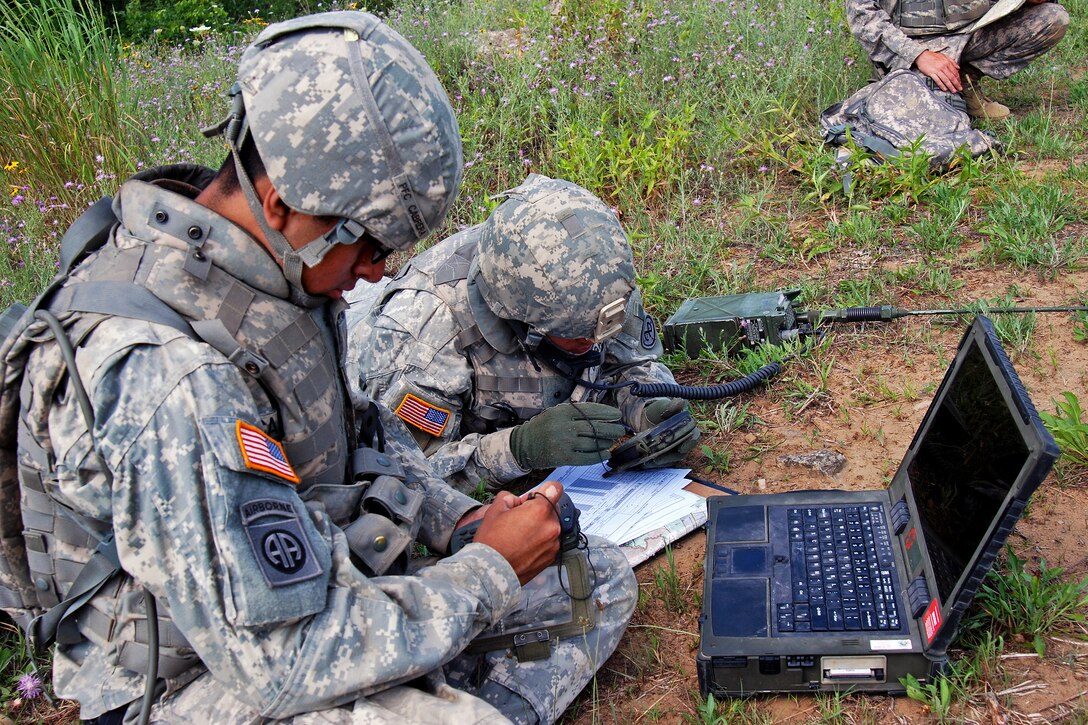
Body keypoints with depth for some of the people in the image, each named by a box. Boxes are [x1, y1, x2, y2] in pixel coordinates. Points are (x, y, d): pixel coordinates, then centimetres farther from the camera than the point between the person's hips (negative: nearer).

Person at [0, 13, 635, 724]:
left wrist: (458, 517, -3)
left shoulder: (273, 270, -4)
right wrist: (488, 570, -20)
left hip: (319, 582, 8)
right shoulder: (169, 380, -33)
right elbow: (282, 665, -30)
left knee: (602, 577, 5)